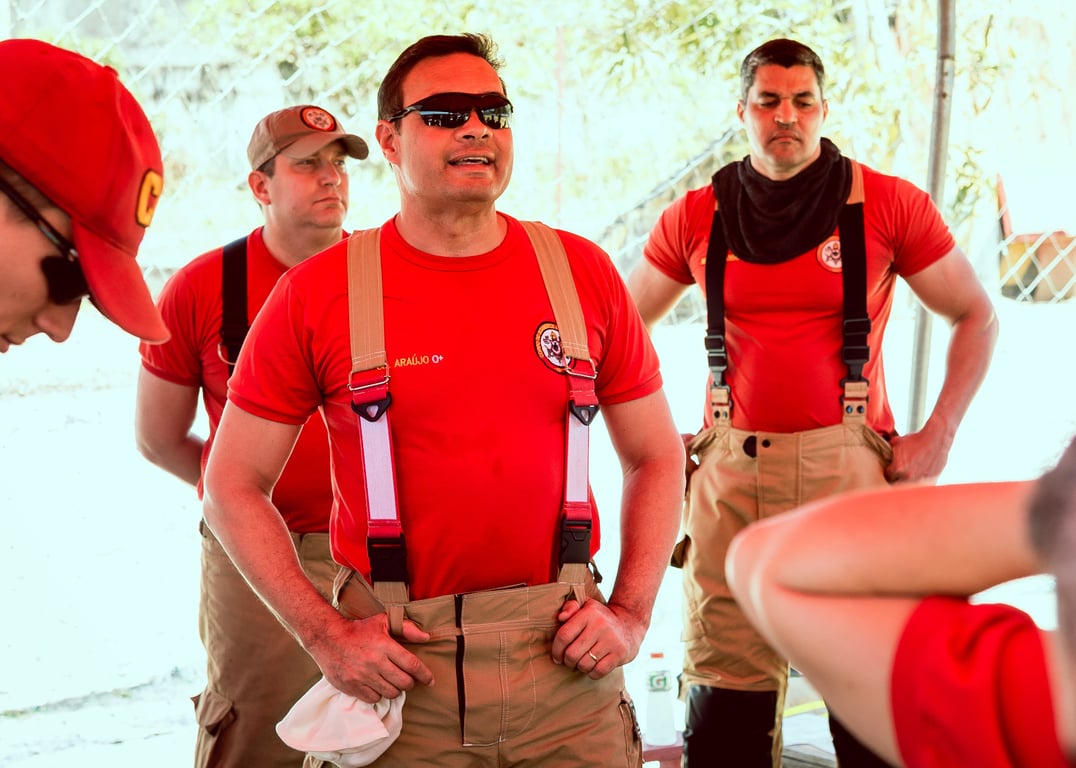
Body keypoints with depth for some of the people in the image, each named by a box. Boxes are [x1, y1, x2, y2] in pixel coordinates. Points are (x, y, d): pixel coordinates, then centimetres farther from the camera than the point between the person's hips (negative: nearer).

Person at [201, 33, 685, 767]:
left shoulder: (583, 273, 4)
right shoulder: (317, 293, -2)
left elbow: (657, 456, 12)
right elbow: (234, 485, 2)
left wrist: (632, 612, 1)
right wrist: (326, 635, -6)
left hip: (563, 654, 2)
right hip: (397, 664, -1)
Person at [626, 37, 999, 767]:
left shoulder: (888, 205, 1)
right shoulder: (696, 218, 7)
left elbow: (977, 317, 9)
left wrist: (938, 435, 1)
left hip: (850, 462, -1)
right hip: (731, 468, 2)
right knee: (725, 682, 4)